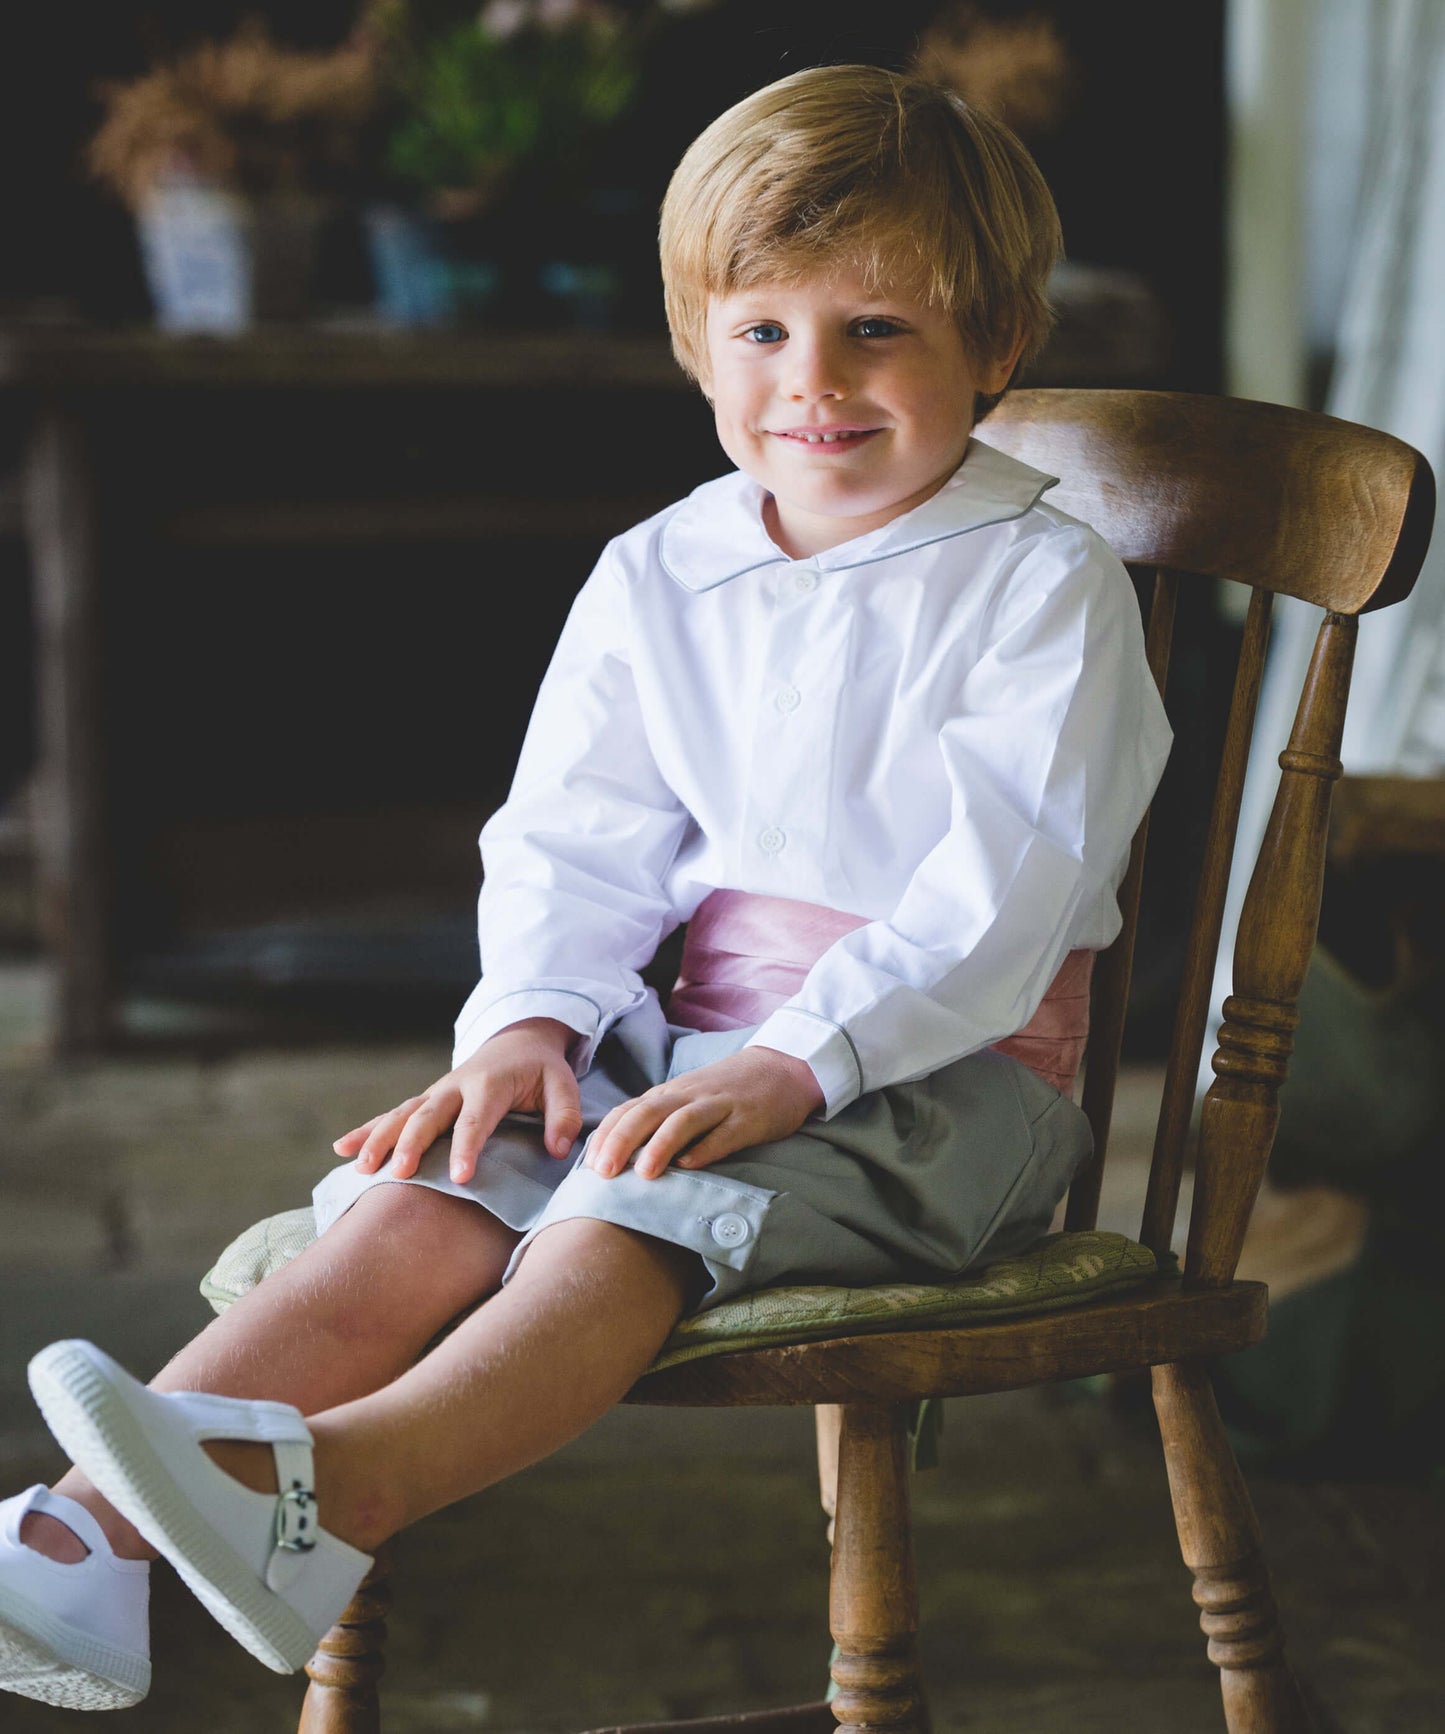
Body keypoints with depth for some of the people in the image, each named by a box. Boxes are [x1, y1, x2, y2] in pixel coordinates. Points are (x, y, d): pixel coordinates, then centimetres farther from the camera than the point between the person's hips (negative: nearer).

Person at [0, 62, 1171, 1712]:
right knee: (421, 1198, -21)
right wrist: (529, 1020, -11)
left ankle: (325, 1486, -56)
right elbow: (575, 841, 10)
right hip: (695, 1033, 5)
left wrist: (798, 1062, -26)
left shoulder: (1043, 584, -5)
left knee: (637, 1211, -33)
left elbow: (1006, 879, -15)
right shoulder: (658, 578, 12)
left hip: (946, 1076, -5)